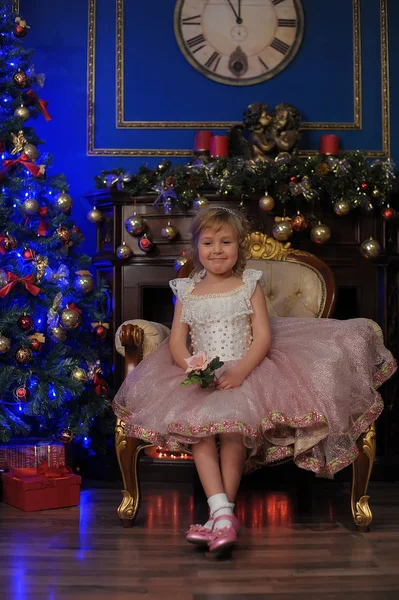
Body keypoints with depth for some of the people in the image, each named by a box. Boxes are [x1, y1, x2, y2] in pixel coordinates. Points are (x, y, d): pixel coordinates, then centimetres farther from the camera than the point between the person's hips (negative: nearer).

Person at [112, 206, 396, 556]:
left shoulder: (249, 285, 9)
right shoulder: (187, 291, 15)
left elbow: (262, 336, -1)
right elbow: (177, 342, 7)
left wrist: (241, 370, -19)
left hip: (245, 372, -2)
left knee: (233, 427, -31)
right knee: (197, 426, -28)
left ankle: (223, 515, -25)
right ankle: (222, 513, -33)